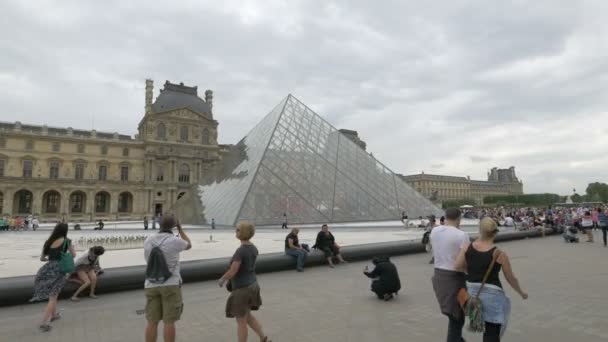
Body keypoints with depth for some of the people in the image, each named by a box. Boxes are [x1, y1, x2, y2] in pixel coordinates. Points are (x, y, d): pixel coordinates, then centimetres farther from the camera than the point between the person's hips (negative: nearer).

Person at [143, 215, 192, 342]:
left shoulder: (148, 240, 2)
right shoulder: (175, 241, -12)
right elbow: (189, 245, 10)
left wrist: (161, 229, 23)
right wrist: (180, 228, 14)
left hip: (152, 285, 5)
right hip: (170, 285, -4)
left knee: (152, 322, 10)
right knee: (169, 322, 2)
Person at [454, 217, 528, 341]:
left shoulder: (467, 248, -5)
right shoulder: (500, 253, -11)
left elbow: (457, 266, -10)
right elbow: (511, 278, -2)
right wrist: (521, 292, 16)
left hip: (472, 292, 4)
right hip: (491, 294, -4)